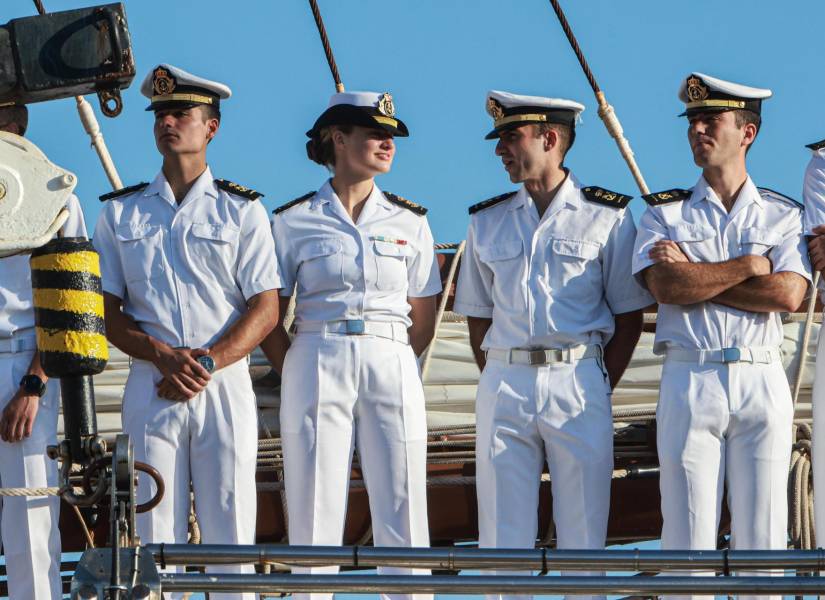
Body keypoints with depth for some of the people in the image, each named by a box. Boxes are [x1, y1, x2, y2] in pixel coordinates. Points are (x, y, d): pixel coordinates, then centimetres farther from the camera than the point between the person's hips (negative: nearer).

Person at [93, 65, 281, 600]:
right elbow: (105, 312, 7)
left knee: (230, 527, -3)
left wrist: (207, 363, -13)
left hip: (226, 384, -1)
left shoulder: (242, 210, 8)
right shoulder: (120, 212, 12)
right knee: (154, 531, -3)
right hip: (150, 386, 1)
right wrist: (162, 355, -11)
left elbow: (265, 309, 1)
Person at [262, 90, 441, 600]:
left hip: (393, 366, 2)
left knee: (402, 509, -3)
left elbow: (423, 320, 14)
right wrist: (298, 377, 1)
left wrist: (392, 366, 6)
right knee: (315, 513, -3)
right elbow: (269, 317, 7)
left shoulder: (409, 222, 12)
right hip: (317, 365, -2)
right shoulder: (293, 222, 5)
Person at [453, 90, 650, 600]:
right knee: (502, 536, 2)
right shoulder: (487, 221, 12)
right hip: (504, 383, 3)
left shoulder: (607, 216, 3)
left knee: (583, 534, -1)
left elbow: (630, 315, 4)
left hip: (579, 379, -3)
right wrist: (500, 381, 5)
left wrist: (599, 390, -2)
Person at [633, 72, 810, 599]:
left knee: (763, 536, 0)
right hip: (689, 382, 0)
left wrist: (695, 276, -7)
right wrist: (749, 266, -6)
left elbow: (789, 295, -7)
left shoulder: (783, 215, 11)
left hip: (763, 382, 0)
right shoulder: (665, 214, 11)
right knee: (688, 536, -3)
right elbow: (666, 287, -8)